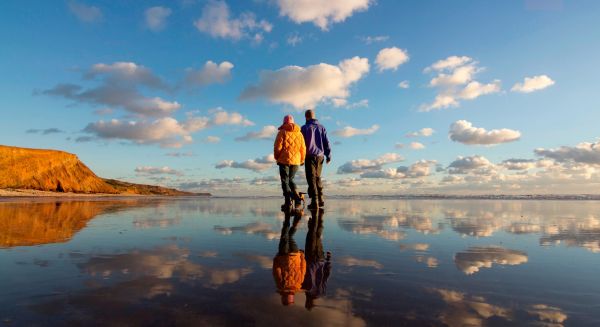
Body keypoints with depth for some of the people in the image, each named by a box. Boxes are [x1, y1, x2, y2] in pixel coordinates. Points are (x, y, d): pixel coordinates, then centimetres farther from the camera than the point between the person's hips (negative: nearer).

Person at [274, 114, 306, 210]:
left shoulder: (282, 132, -4)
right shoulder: (299, 133, 7)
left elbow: (277, 147, -8)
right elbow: (303, 148, 7)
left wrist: (277, 157, 7)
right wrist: (302, 160, 19)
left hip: (284, 160, -4)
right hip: (295, 161, 4)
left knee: (285, 181, 2)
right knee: (291, 180, 18)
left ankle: (288, 202, -6)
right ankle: (297, 197, 0)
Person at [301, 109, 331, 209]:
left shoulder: (305, 128, -4)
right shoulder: (321, 127, 8)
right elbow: (326, 142, 6)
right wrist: (328, 155, 8)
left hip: (310, 156, -4)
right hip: (320, 156, 5)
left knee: (311, 179, -2)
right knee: (317, 177, 18)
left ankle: (314, 201, -7)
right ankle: (320, 199, 18)